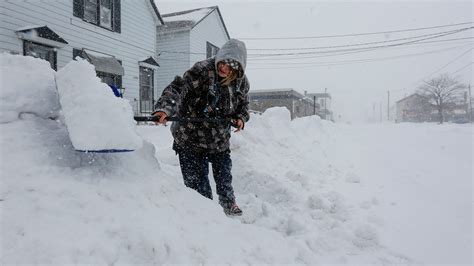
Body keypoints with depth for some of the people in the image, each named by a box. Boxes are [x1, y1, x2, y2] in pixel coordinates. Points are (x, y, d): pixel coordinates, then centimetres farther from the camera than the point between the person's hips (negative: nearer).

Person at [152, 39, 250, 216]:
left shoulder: (241, 82, -2)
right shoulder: (201, 71, -20)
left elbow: (243, 105, 15)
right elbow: (177, 88, -30)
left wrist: (240, 118, -6)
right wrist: (164, 108, -48)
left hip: (220, 140, 4)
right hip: (190, 139, -4)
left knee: (224, 176, 17)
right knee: (197, 182, 4)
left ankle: (228, 204, 43)